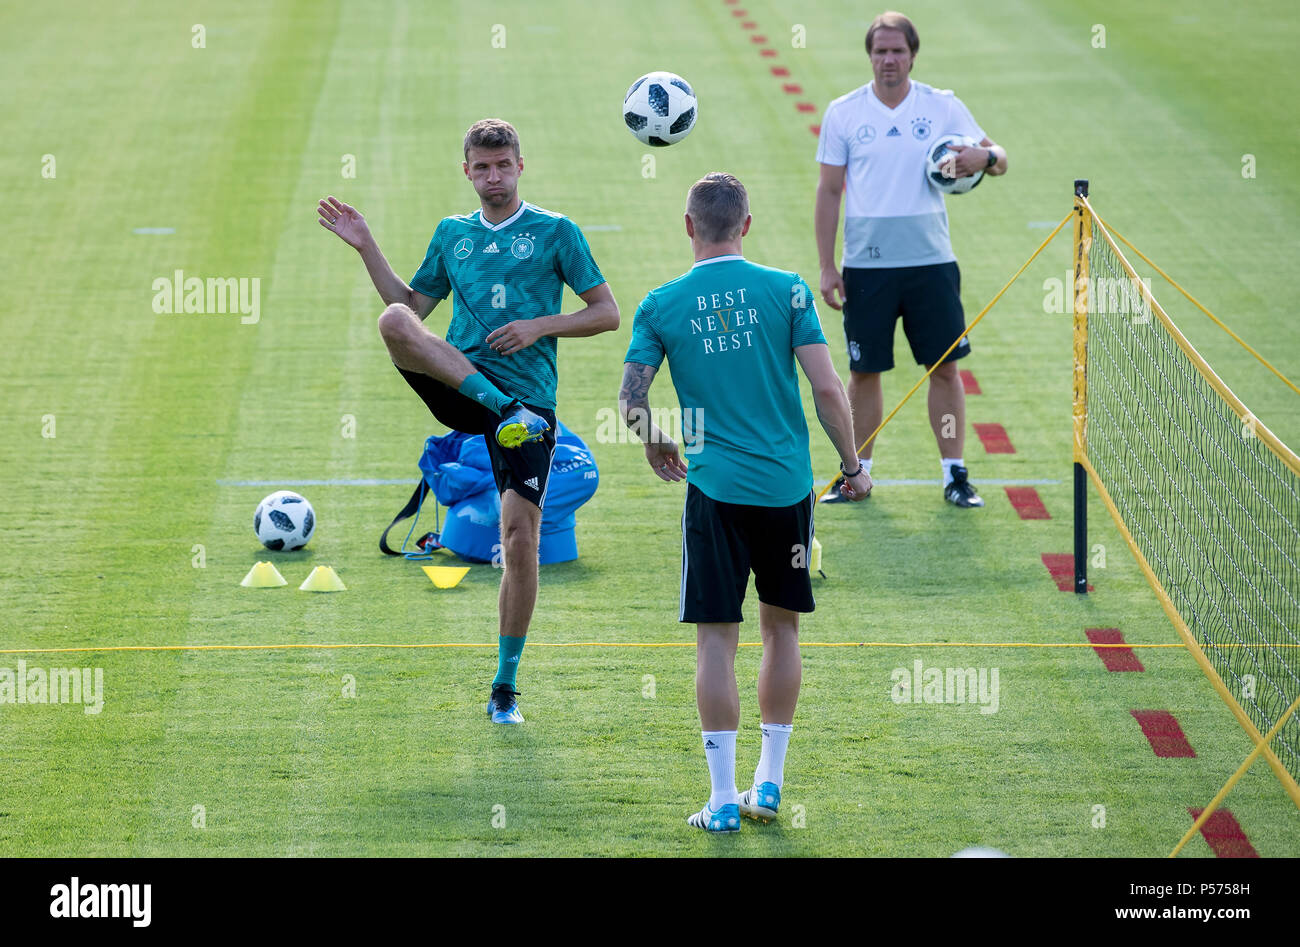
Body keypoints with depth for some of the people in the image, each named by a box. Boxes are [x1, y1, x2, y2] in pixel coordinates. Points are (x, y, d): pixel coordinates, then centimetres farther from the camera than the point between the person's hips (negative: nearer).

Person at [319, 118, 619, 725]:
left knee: (521, 539, -7)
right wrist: (367, 249, 12)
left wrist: (541, 325, -8)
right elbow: (411, 303, 22)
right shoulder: (452, 234, 17)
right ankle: (500, 409, -35)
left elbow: (606, 314, 6)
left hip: (529, 397, -2)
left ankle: (506, 685, 6)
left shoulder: (555, 232, 6)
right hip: (459, 384, 2)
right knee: (393, 322, -28)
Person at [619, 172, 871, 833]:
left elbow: (630, 399, -4)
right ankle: (769, 781, 19)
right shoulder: (786, 290, -2)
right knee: (780, 628, 15)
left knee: (717, 638, 2)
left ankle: (723, 797, -1)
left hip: (715, 487, -1)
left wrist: (654, 444, 17)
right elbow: (828, 390, -6)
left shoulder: (661, 306, -1)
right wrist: (852, 465, 6)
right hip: (788, 483, 1)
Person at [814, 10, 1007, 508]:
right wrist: (827, 267, 1)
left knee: (944, 368, 1)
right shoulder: (843, 113, 2)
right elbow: (829, 190, 5)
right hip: (866, 265, 0)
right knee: (864, 371, 4)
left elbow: (998, 159, 4)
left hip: (931, 261, 0)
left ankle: (955, 473, 8)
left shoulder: (943, 107, 2)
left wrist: (984, 157, -22)